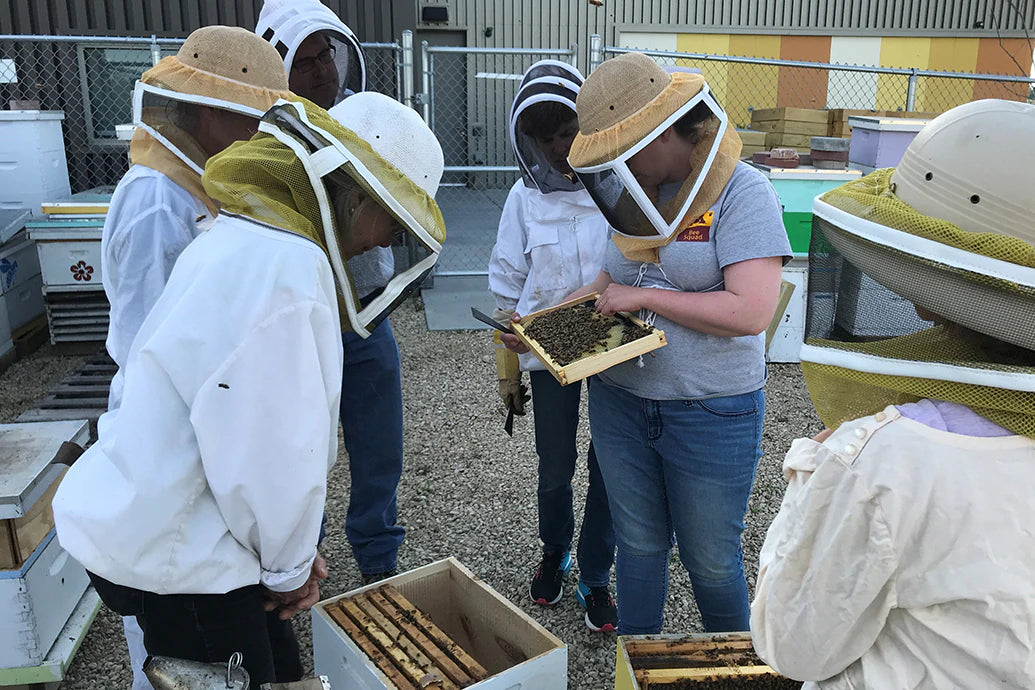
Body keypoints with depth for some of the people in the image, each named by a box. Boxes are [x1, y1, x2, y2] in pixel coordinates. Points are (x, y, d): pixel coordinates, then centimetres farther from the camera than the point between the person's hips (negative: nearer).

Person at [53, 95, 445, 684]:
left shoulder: (242, 236, 7)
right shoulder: (287, 270, -27)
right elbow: (272, 453, -25)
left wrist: (291, 556, 10)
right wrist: (290, 566, -6)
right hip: (173, 558, -9)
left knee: (281, 670, 21)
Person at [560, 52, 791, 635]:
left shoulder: (742, 193, -15)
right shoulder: (634, 189, 4)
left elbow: (750, 312, -26)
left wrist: (643, 297, -19)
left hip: (712, 412, -5)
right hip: (619, 402, 5)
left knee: (711, 560, 12)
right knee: (639, 544, 18)